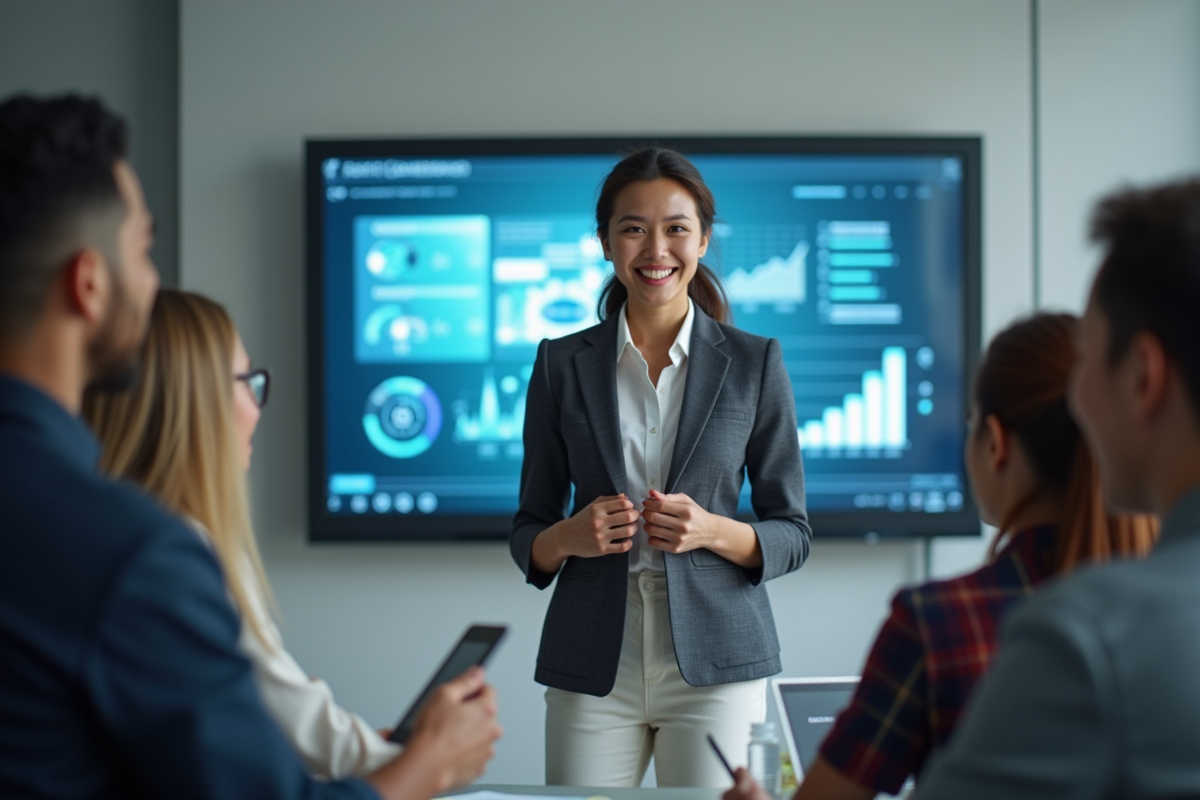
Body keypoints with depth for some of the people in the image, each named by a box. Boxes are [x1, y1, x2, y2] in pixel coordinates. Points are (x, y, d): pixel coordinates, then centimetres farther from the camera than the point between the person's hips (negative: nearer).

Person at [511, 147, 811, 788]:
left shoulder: (754, 363, 3)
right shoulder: (562, 364, 5)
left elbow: (792, 535, 5)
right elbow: (526, 538, 9)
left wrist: (713, 532, -14)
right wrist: (572, 536, -13)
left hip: (715, 661, -1)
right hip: (594, 663, 1)